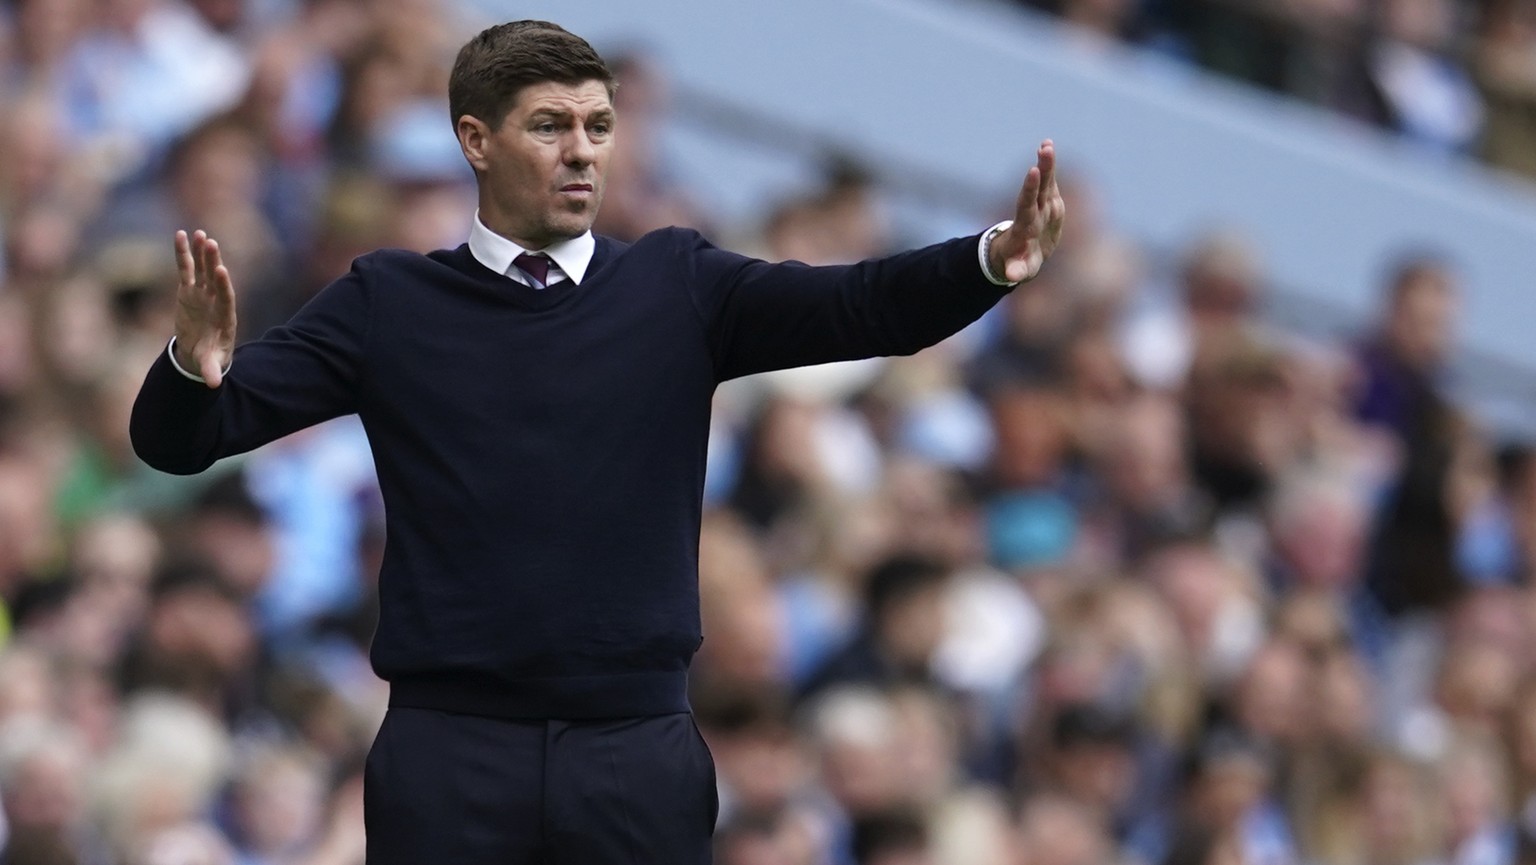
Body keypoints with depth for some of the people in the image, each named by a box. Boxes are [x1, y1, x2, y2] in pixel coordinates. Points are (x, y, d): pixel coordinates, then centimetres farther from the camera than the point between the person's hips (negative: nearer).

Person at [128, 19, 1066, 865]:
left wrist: (993, 260, -27)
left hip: (640, 758, 1)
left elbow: (867, 305, -7)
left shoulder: (677, 288, 6)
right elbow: (177, 440, 0)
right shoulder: (389, 303, 4)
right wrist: (194, 364, -24)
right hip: (451, 759, -1)